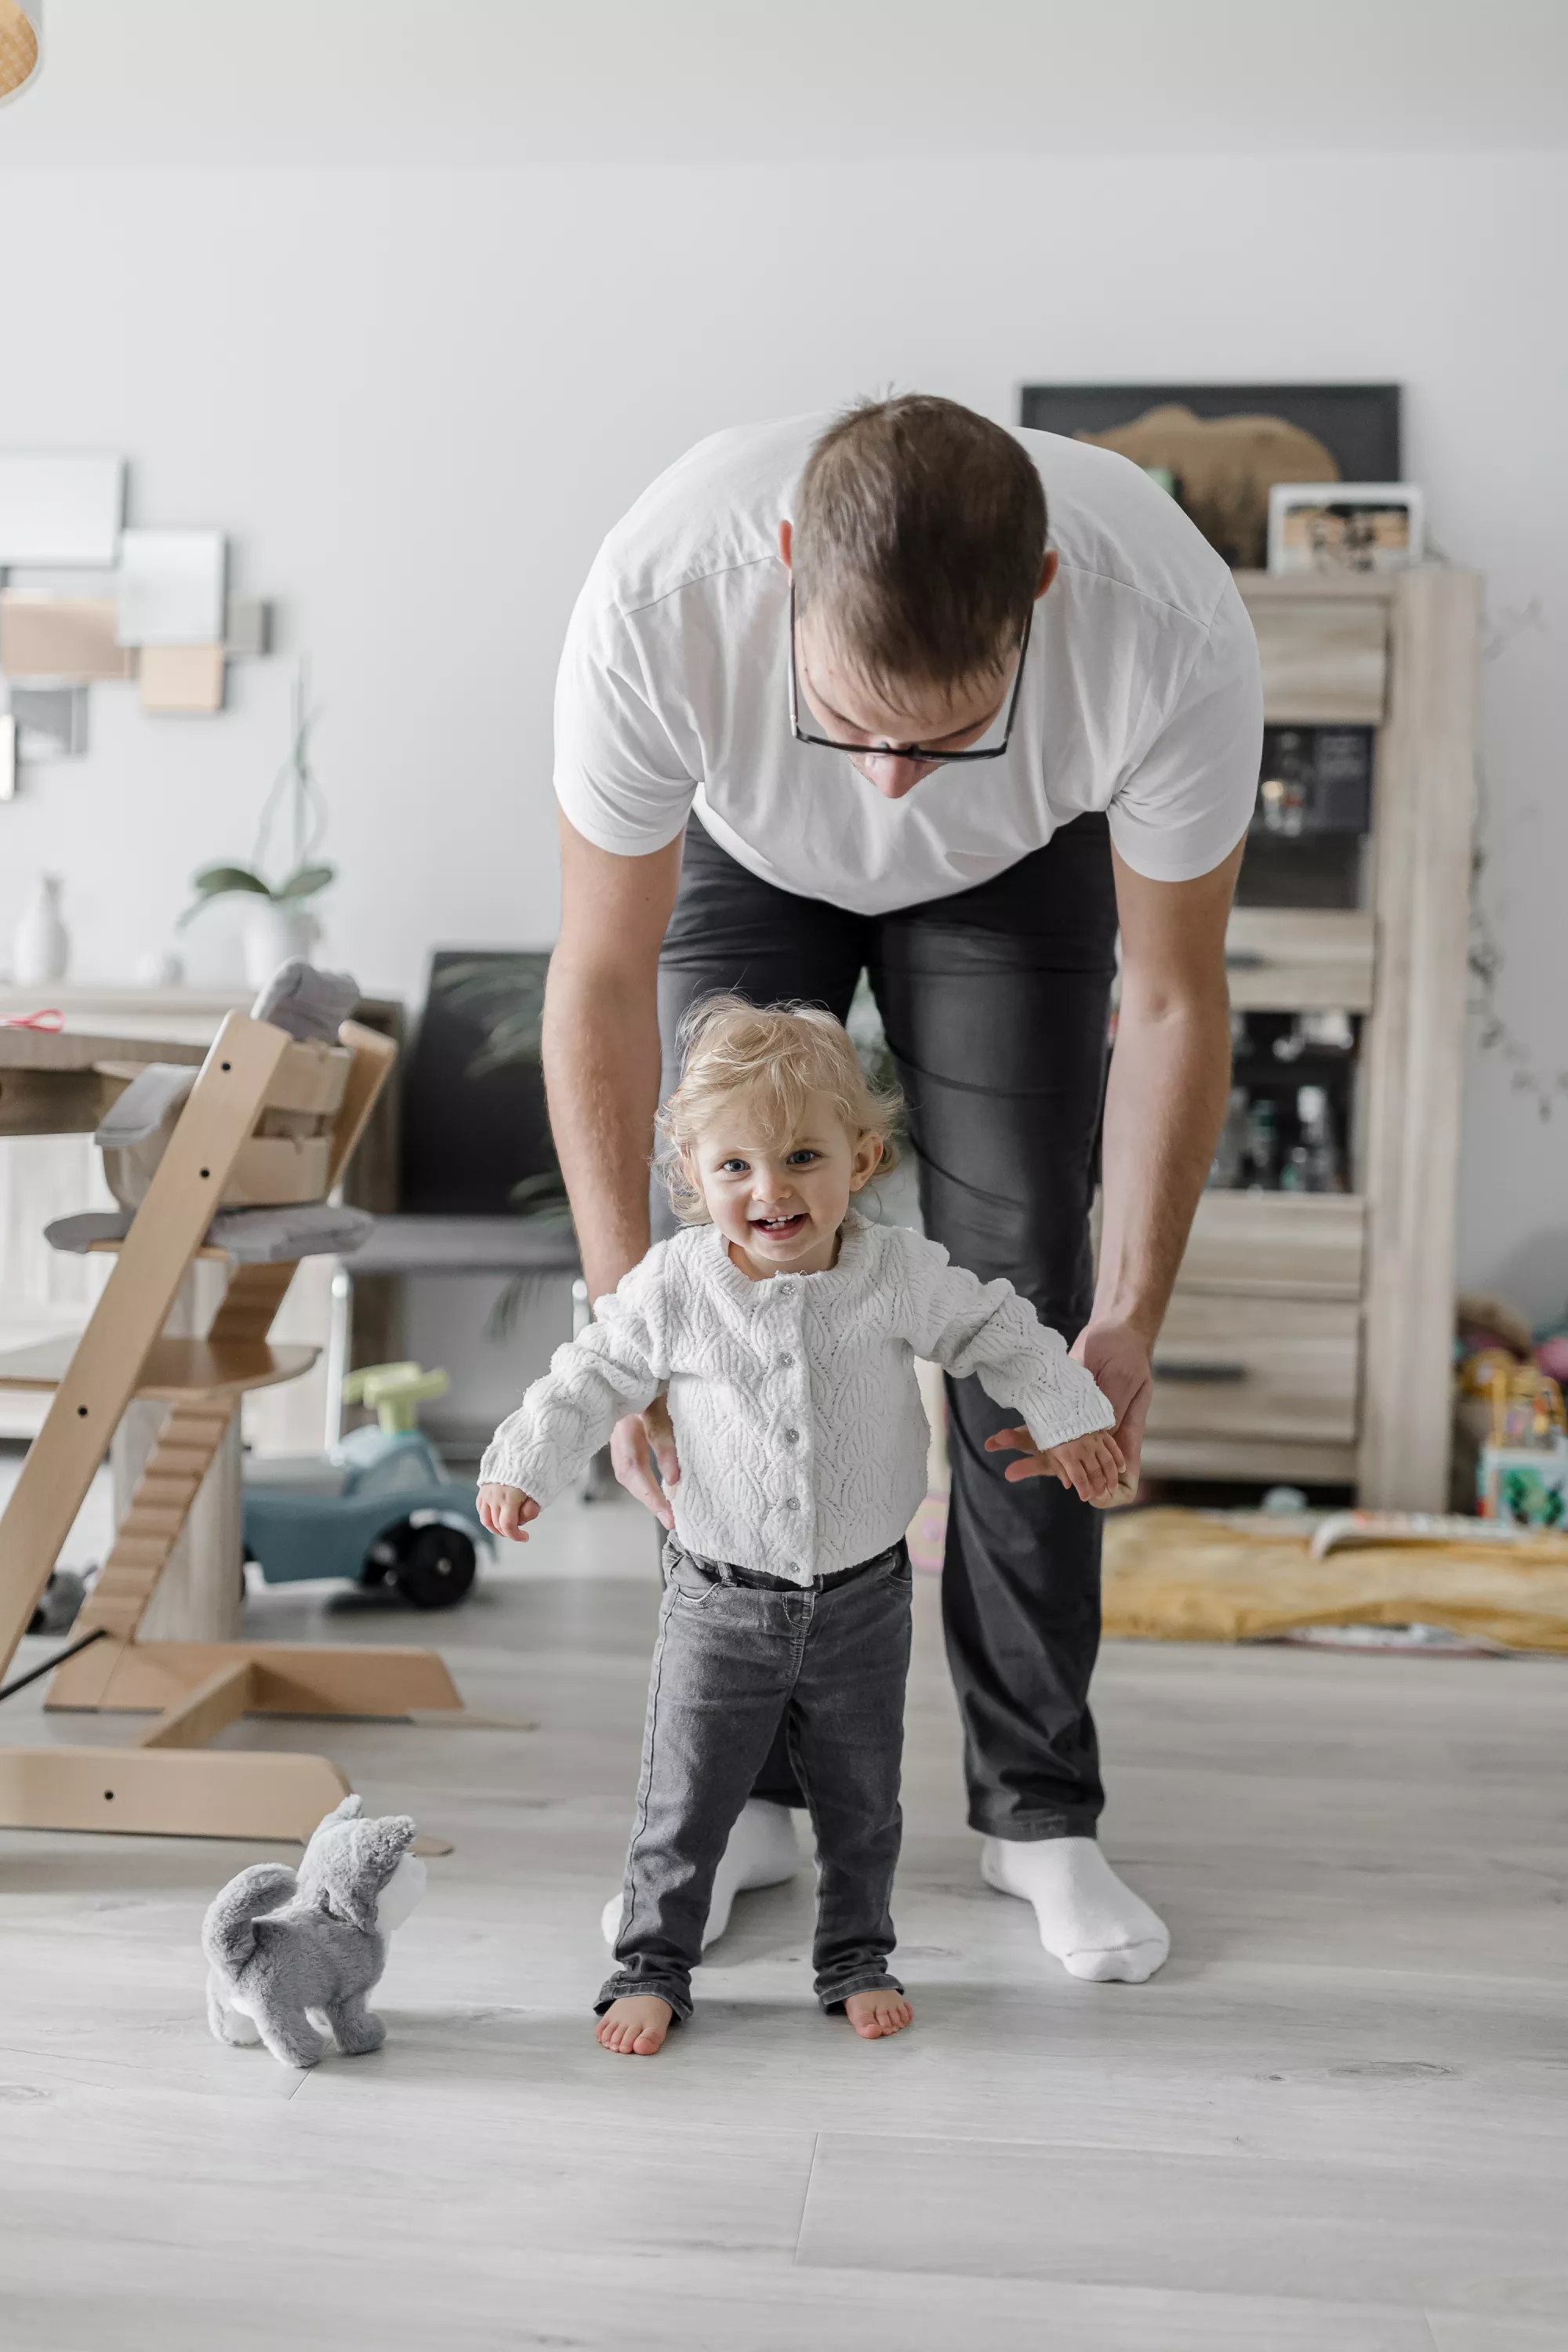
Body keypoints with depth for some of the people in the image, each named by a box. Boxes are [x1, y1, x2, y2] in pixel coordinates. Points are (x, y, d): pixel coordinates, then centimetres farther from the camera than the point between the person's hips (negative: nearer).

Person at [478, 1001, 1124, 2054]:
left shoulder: (902, 1275, -11)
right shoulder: (672, 1287, -12)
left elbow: (1002, 1334, 3)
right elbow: (593, 1379, -1)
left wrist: (1070, 1419, 1)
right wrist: (524, 1465, -10)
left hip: (863, 1599, 1)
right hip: (722, 1601, -1)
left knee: (862, 1803, 16)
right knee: (684, 1802, 7)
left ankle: (857, 1958, 36)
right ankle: (653, 1966, 26)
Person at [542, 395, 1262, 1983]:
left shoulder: (1175, 634, -40)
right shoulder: (655, 601, -41)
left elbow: (1173, 998, -23)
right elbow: (600, 977, -28)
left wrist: (1131, 1313, -26)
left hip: (1019, 870, 0)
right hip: (744, 856, 1)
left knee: (1019, 1295, -8)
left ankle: (1038, 1808, 6)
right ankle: (744, 1789, 8)